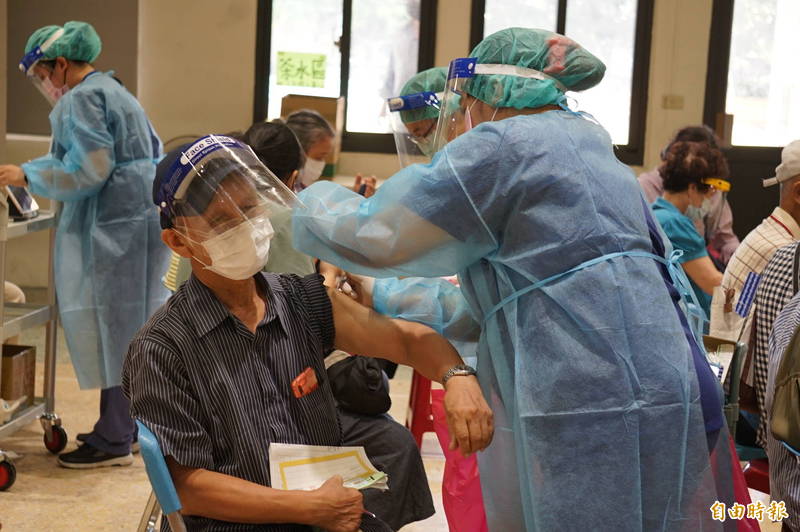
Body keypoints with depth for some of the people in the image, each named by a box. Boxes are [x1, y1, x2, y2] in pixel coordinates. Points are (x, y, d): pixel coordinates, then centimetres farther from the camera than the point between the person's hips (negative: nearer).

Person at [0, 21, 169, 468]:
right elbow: (153, 155, 24)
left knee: (113, 329, -6)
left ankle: (114, 441, 0)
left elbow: (88, 170, -18)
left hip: (116, 225, -10)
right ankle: (127, 424, 22)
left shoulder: (81, 99, -10)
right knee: (128, 326, 14)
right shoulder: (112, 91, 21)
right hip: (140, 217, 10)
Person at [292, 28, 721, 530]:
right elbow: (507, 294, 26)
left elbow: (379, 238, -6)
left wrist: (314, 202, 15)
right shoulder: (588, 148, 22)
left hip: (589, 405, -8)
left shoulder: (502, 145, -6)